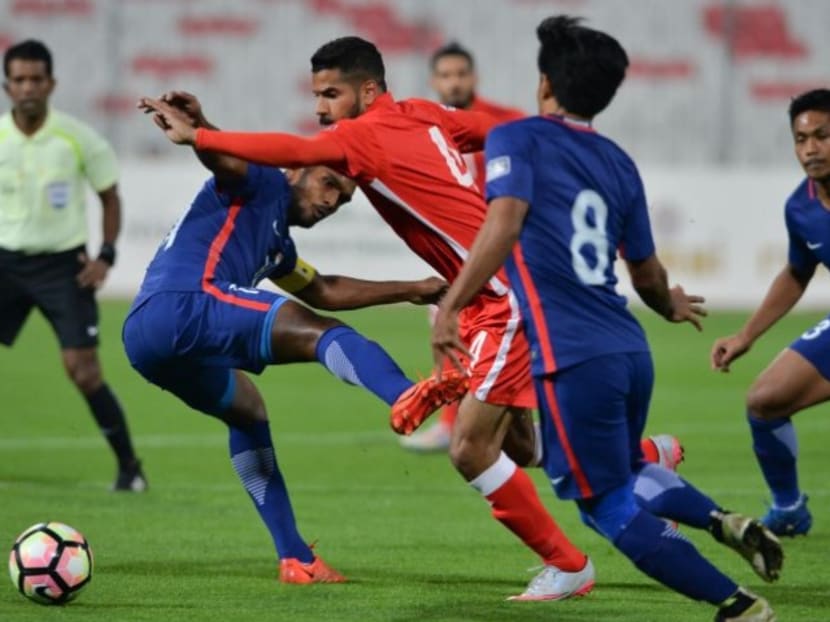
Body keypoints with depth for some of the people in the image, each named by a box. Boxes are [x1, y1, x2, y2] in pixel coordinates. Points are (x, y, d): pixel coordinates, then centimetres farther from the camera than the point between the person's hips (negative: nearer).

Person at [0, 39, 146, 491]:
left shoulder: (79, 139, -8)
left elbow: (110, 197, 4)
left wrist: (105, 257, -6)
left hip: (63, 263, -2)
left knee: (83, 370, -9)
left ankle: (129, 466, 4)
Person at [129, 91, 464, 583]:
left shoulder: (277, 243, 36)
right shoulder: (261, 185, 10)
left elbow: (325, 291, 47)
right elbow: (223, 157, -12)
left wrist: (411, 291, 46)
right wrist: (195, 128, -34)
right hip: (183, 304, -10)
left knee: (247, 409, 31)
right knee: (320, 334, -19)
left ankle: (295, 558, 30)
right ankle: (405, 395, -49)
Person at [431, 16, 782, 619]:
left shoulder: (517, 139, 0)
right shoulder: (617, 162, 16)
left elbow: (505, 221, -19)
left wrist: (450, 305, -22)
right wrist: (672, 306, 46)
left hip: (574, 360, -6)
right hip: (630, 351, 7)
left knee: (611, 507, 5)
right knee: (624, 473, 29)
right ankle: (725, 521, 5)